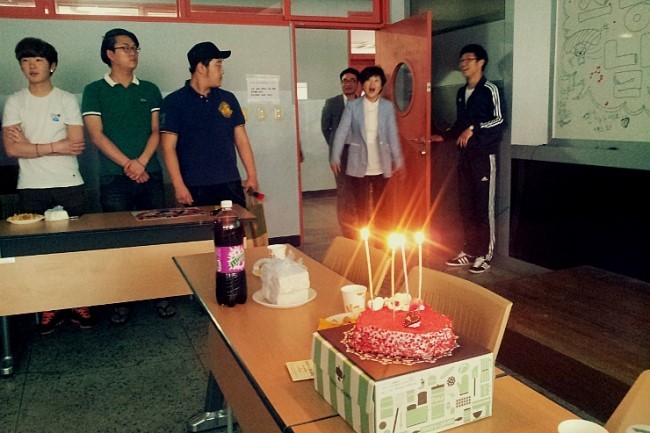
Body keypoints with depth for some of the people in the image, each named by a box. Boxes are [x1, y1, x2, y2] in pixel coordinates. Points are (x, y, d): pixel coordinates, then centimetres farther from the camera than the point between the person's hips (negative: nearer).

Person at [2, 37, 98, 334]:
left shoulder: (67, 100, 2)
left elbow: (77, 145, -8)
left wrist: (31, 145, -7)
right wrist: (55, 146, -11)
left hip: (69, 186, -1)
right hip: (31, 189, 1)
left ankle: (80, 305, 17)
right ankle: (49, 308, 17)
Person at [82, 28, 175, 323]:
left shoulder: (150, 90, 12)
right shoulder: (94, 91, 5)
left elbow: (156, 131, 6)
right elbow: (97, 135, -3)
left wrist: (141, 162, -11)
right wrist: (127, 164, -14)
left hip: (150, 176, 2)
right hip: (114, 179, -2)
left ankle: (162, 295, 11)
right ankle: (122, 301, 13)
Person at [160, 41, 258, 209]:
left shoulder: (228, 99, 11)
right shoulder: (174, 102, -2)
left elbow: (241, 140, 11)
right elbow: (169, 148, -5)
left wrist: (252, 175, 3)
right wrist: (179, 185, -13)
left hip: (231, 184, 4)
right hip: (195, 188, -4)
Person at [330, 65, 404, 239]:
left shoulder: (388, 106, 3)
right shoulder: (352, 106, -1)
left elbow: (393, 135, 3)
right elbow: (341, 132, -6)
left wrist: (398, 160, 1)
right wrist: (335, 157, -13)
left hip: (381, 165, 1)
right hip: (359, 164, -1)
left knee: (380, 206, 10)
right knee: (361, 205, 6)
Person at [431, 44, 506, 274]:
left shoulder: (489, 89, -7)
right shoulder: (461, 93, 15)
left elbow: (499, 121, -14)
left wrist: (474, 129, -19)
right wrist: (443, 136, 15)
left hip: (484, 156, -7)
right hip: (464, 156, 7)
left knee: (484, 207, -3)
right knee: (467, 206, 9)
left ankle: (485, 255, 6)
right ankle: (470, 251, 18)